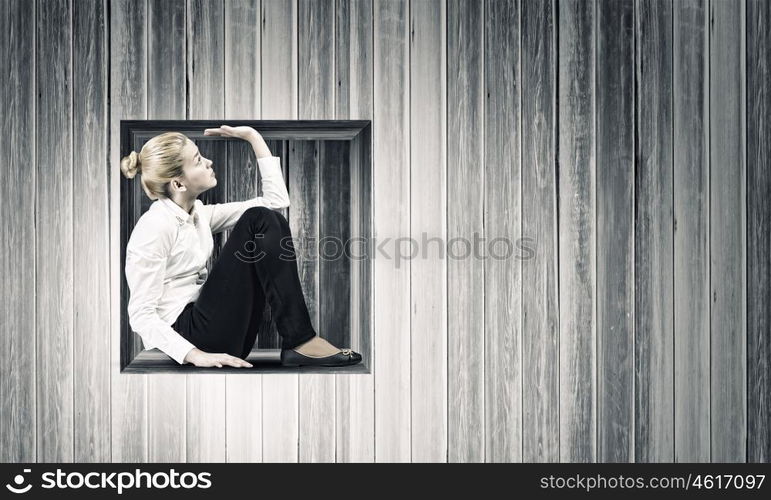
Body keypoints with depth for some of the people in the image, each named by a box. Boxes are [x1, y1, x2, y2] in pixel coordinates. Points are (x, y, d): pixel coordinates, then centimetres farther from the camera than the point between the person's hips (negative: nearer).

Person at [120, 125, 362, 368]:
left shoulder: (198, 214, 10)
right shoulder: (155, 227, -16)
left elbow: (276, 200, 11)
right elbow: (141, 315, -18)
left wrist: (253, 137, 9)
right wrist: (194, 355, -29)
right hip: (187, 337, -9)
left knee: (268, 220, -6)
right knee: (257, 222, -15)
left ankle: (299, 341, -13)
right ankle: (300, 341, -19)